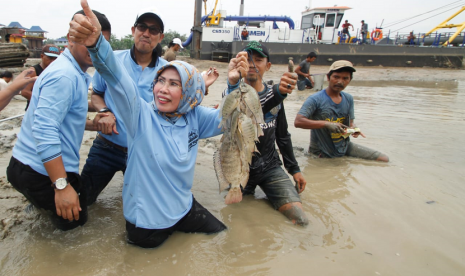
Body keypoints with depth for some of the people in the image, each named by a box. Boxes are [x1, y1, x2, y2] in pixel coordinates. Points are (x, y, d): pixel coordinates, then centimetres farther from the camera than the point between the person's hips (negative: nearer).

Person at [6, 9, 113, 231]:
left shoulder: (74, 73, 12)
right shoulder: (64, 75, -22)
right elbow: (45, 131, -30)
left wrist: (91, 124, 9)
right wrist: (62, 185, -32)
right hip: (40, 172, -10)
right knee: (73, 219, 10)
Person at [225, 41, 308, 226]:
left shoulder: (273, 94, 6)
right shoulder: (233, 93, -10)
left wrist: (294, 169, 13)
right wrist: (278, 94, -50)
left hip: (270, 167, 3)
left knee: (300, 220, -8)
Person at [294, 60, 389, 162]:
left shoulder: (348, 99, 6)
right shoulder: (315, 99, -15)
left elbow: (351, 121, 12)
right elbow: (298, 122, -25)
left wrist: (353, 128, -13)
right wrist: (327, 124, -31)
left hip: (344, 146, 6)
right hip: (322, 153, -5)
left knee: (384, 159, 1)